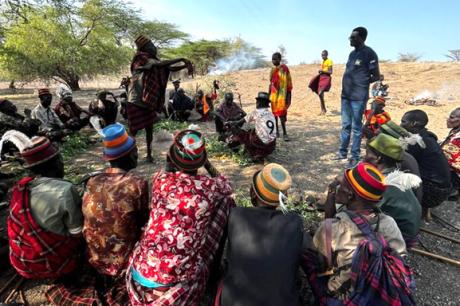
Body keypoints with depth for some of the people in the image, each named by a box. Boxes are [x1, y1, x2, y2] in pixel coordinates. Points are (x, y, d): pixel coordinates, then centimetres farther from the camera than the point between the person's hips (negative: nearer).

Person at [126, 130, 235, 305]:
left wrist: (169, 163, 19)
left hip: (140, 271, 3)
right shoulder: (209, 187, -9)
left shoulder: (160, 179, -3)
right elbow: (226, 186, 15)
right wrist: (206, 162, 20)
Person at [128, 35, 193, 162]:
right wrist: (181, 59, -24)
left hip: (148, 102, 7)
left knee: (149, 129, 11)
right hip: (136, 102, -7)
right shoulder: (141, 58, -12)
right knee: (133, 131, 0)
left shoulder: (153, 60, 11)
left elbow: (170, 69, 8)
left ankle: (149, 154, 22)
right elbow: (161, 64, -25)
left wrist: (185, 66, -8)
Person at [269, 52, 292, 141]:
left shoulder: (284, 68, -6)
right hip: (273, 94, 6)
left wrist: (288, 96, -12)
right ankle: (276, 131, 18)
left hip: (282, 94, -6)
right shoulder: (272, 70, 13)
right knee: (274, 113, 8)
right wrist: (268, 95, 16)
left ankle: (284, 133, -3)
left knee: (282, 113, -10)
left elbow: (289, 82, -8)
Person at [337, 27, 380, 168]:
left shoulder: (369, 53, -9)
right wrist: (349, 84, 8)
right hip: (346, 95, 8)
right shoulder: (352, 53, 15)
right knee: (345, 125, 13)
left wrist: (361, 83, -1)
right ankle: (343, 152, 24)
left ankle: (355, 157, 7)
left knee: (356, 127, -2)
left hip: (358, 97, -8)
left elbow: (376, 76, -7)